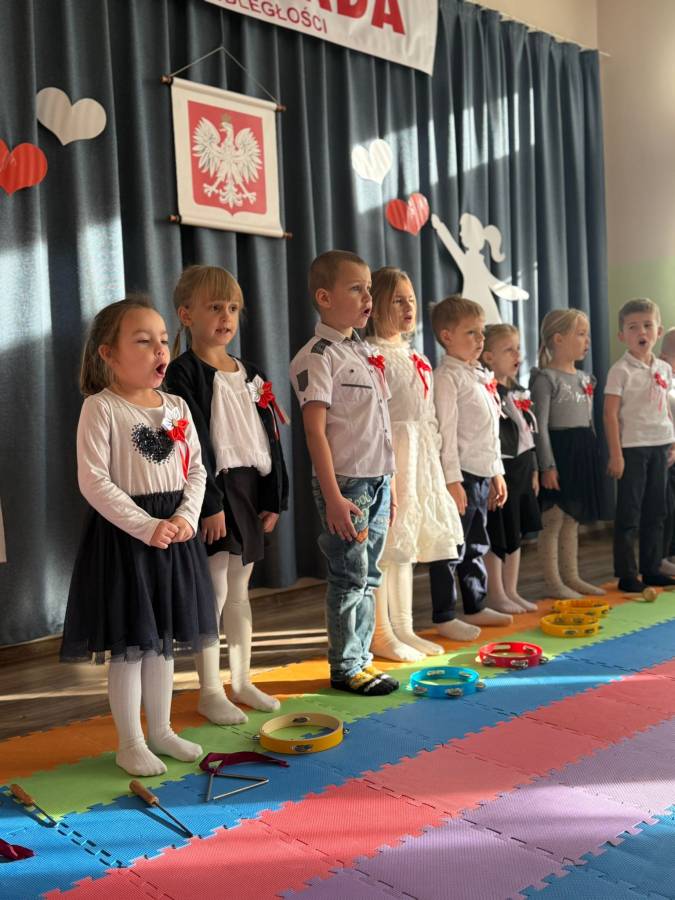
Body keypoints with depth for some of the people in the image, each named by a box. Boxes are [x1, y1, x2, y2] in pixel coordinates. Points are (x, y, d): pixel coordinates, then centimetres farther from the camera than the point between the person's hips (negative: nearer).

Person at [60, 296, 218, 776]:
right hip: (123, 534, -6)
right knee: (129, 645, 3)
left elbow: (196, 470, 7)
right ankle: (131, 743, 19)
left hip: (174, 531, 6)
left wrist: (186, 517, -9)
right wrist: (146, 526, -20)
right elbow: (94, 481, -17)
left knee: (163, 640, 16)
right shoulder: (101, 408, -11)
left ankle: (160, 730, 31)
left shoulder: (176, 407, 7)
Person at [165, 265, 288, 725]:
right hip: (214, 489, -6)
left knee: (239, 591, 15)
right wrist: (210, 504, -19)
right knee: (214, 591, -1)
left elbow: (270, 438, 12)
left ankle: (242, 681, 25)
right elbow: (194, 445, -15)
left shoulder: (252, 375, 12)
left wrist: (275, 496, 7)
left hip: (252, 488, 7)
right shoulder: (184, 372, -8)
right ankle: (210, 691, 11)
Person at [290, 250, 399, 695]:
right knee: (351, 577, 0)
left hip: (377, 481, 8)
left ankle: (361, 657, 24)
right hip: (346, 483, -8)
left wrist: (390, 483, 16)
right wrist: (332, 496, -20)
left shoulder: (369, 352, 13)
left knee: (369, 576, 13)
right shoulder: (318, 356, -11)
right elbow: (315, 429, -16)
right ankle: (345, 667, 14)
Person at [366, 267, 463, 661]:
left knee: (406, 541, 14)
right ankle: (382, 633, 9)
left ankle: (404, 628, 24)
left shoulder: (419, 359, 15)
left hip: (420, 456, 9)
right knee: (384, 543, -3)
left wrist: (434, 463, 17)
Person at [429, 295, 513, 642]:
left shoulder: (482, 376, 15)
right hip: (460, 474, -9)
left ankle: (476, 607, 29)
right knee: (451, 548, -2)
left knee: (476, 545, 17)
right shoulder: (447, 376, -12)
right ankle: (444, 617, 7)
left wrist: (497, 473, 19)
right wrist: (452, 480, -21)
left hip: (482, 474, 9)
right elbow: (445, 431, -17)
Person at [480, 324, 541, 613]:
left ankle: (511, 592, 24)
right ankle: (495, 595, 11)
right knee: (496, 537, 0)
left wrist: (533, 470, 17)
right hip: (500, 471, -9)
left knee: (516, 534, 14)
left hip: (522, 470, 9)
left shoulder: (520, 392, 12)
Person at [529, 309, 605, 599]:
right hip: (558, 451, -8)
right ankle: (553, 582, 6)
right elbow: (540, 426, -14)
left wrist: (593, 456, 17)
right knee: (553, 520, -2)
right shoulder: (545, 378, -11)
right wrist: (547, 465, -18)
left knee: (572, 520, 14)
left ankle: (571, 577, 22)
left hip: (583, 452, 8)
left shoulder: (585, 378, 14)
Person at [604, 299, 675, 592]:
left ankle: (651, 568, 22)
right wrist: (615, 454, -15)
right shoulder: (621, 370, -9)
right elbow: (610, 414, -11)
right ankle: (627, 575, 6)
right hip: (632, 447, -6)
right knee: (629, 513, -1)